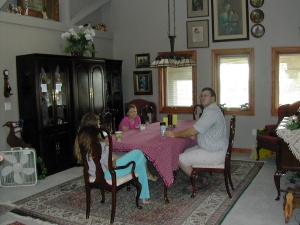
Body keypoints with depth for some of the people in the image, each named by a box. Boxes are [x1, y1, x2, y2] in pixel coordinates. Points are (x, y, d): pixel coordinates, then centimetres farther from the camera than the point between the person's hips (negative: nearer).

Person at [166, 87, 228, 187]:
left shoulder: (211, 112, -22)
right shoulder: (210, 110, 13)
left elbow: (193, 131, -24)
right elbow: (205, 129, 23)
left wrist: (175, 134, -13)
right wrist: (195, 135, 3)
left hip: (215, 153, -11)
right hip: (214, 148, 11)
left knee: (181, 159, -12)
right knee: (186, 152, 19)